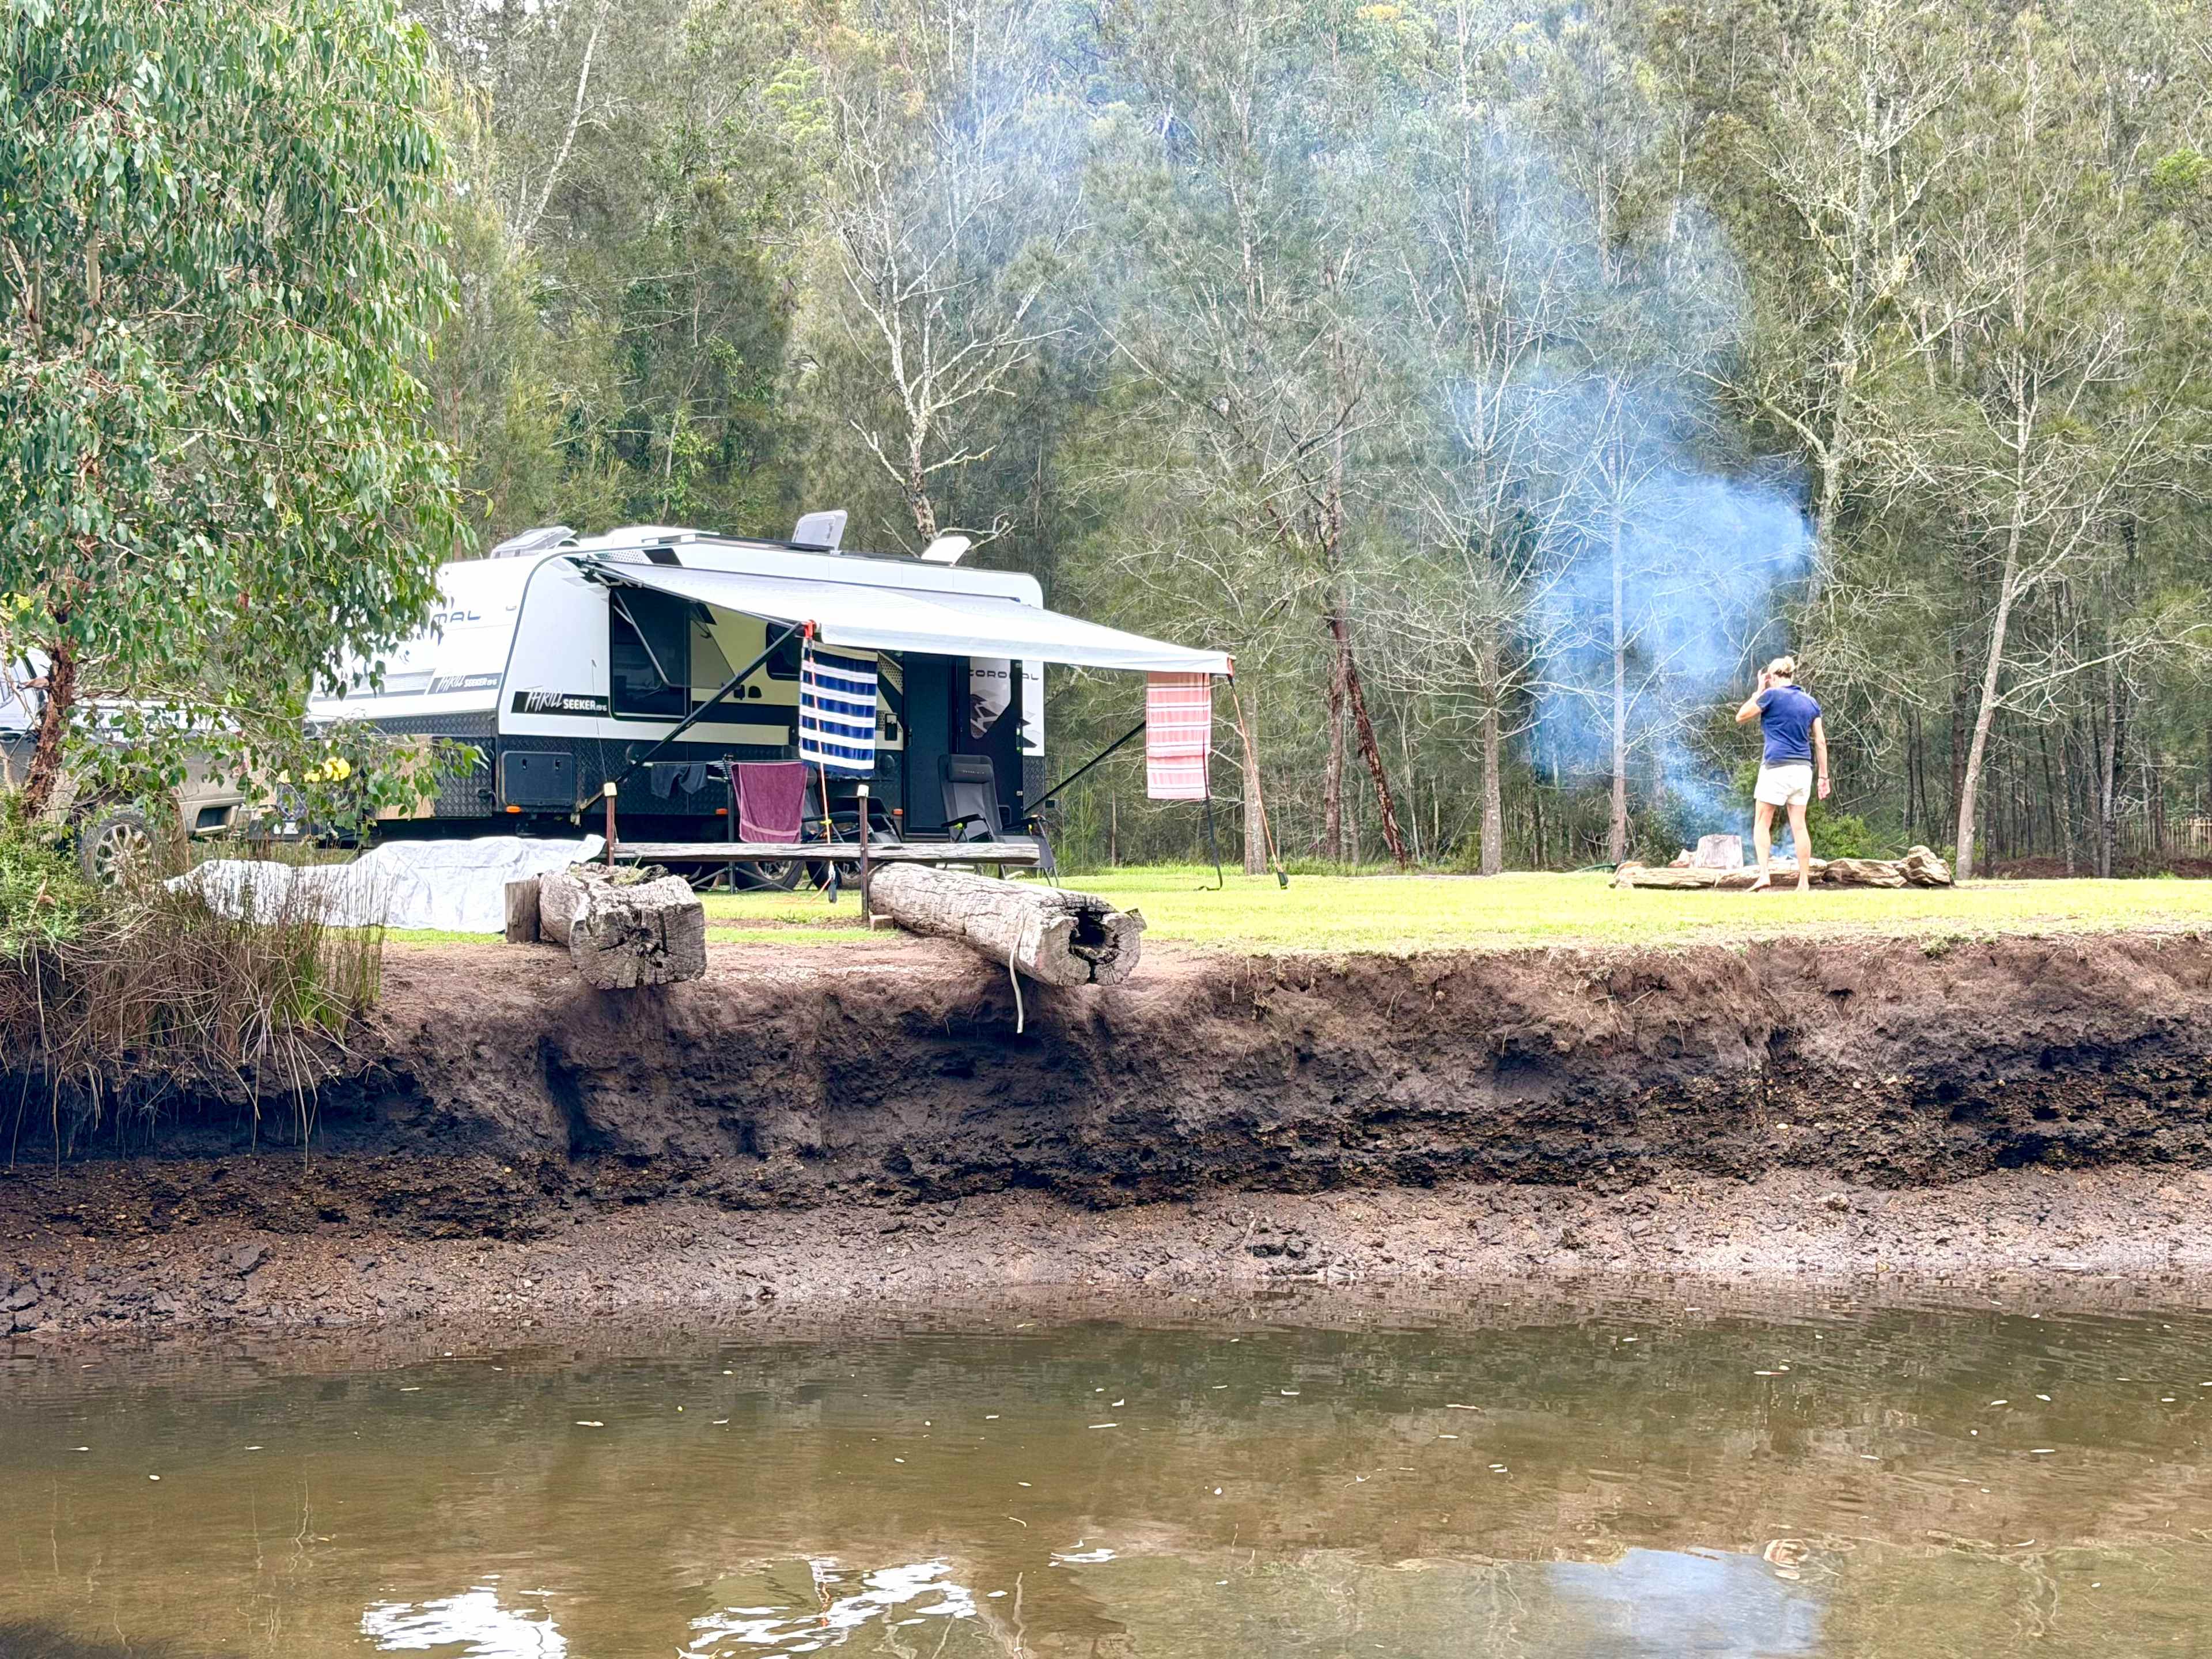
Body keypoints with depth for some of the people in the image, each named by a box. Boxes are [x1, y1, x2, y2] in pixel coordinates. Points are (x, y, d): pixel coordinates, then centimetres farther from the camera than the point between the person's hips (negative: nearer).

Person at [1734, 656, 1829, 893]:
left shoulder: (1772, 695, -4)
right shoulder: (1810, 702, 12)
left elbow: (1741, 717, 7)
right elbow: (1820, 742, 10)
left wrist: (1758, 691, 12)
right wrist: (1823, 776, 14)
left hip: (1777, 767, -5)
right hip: (1804, 769, 5)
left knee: (1762, 824, 2)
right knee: (1799, 826, 6)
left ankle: (1764, 874, -13)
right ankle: (1804, 883, 3)